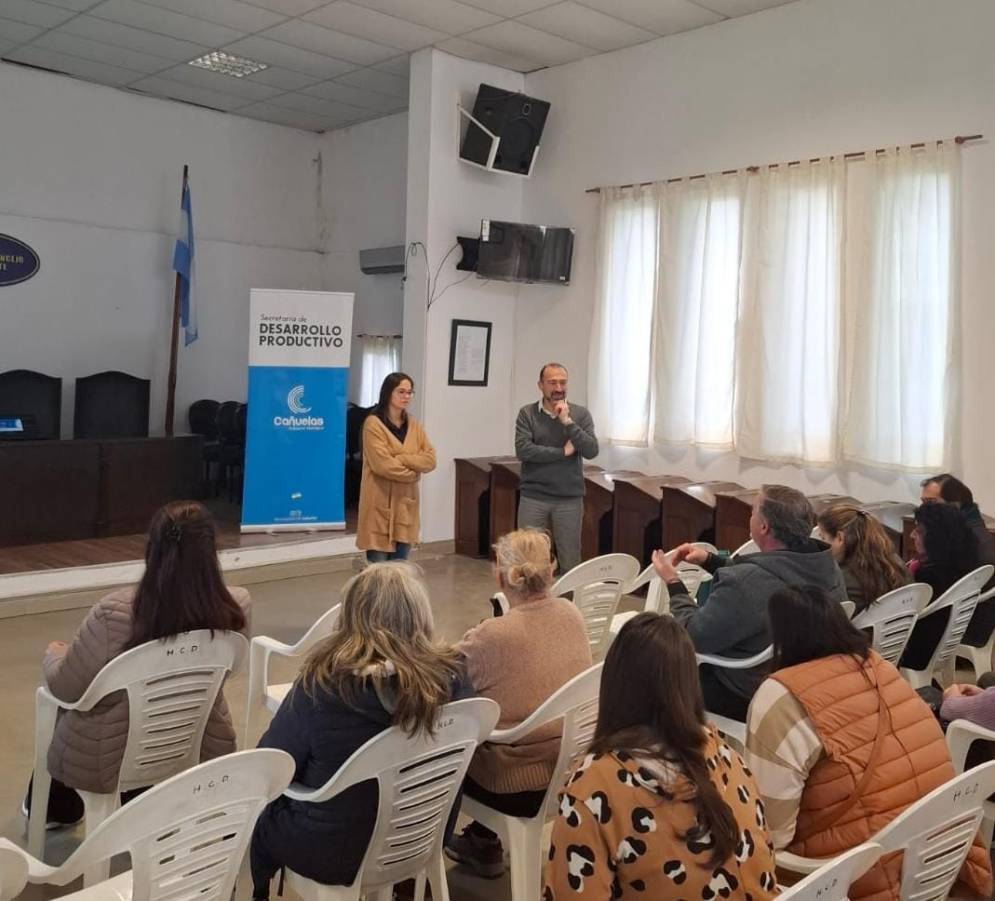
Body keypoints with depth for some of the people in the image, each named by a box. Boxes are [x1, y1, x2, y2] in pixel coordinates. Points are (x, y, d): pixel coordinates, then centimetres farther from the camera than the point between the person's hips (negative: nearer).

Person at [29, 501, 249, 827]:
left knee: (61, 706, 30)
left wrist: (53, 653, 7)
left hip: (105, 761, -3)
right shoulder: (237, 608, -20)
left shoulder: (114, 612, -31)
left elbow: (65, 688, -15)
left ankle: (58, 808, 51)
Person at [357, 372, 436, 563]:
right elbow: (382, 465, -17)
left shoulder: (413, 425, 11)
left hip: (405, 502, 6)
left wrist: (400, 459, -13)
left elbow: (430, 460, 0)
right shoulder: (373, 423, -9)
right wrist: (413, 473, -7)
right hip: (380, 502, -6)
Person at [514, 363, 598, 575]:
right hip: (533, 498, -1)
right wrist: (563, 451, -11)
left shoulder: (580, 414, 2)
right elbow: (523, 450, -14)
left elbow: (591, 451, -9)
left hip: (570, 499, 1)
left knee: (570, 562, 6)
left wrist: (568, 422, -16)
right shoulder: (527, 413, -1)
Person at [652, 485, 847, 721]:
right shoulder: (828, 567, -8)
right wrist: (709, 559, 11)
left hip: (746, 700, -7)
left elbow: (694, 637, -21)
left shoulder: (745, 584, -34)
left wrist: (673, 583, -8)